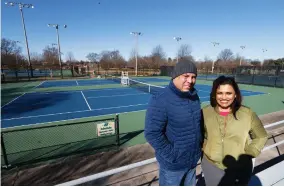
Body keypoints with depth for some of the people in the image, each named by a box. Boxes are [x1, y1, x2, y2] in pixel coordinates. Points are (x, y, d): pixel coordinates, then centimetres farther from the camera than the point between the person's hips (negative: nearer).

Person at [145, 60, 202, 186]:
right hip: (173, 165, -6)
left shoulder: (193, 96, -2)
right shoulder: (160, 100, -26)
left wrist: (199, 144, 7)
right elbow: (152, 133, -26)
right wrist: (172, 156, -20)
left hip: (193, 160, 7)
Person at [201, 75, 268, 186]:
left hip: (240, 169, 0)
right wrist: (205, 148, -6)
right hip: (211, 165, 0)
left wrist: (248, 154, -6)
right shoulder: (205, 113, -12)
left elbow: (261, 137, 3)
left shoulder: (248, 114, -12)